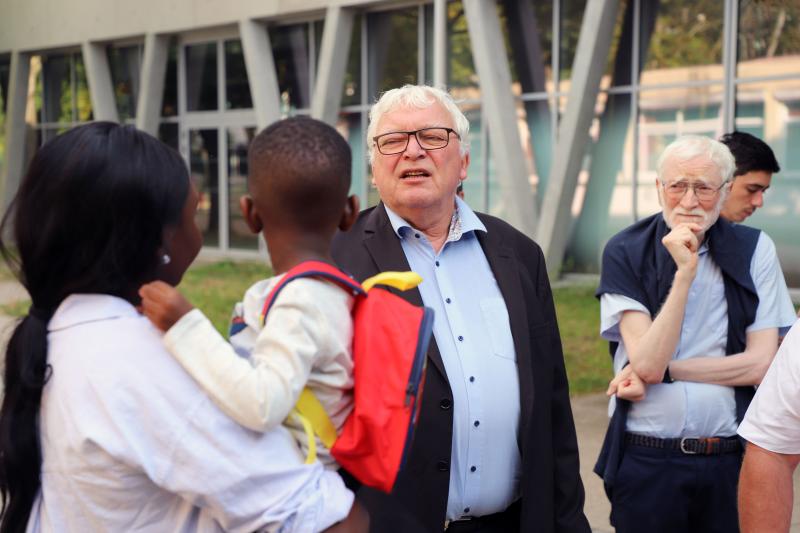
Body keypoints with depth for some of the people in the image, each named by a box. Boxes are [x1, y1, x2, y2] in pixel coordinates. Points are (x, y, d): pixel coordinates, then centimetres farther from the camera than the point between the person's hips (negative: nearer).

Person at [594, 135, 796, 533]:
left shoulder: (754, 250, -1)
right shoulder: (625, 252, -6)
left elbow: (761, 364, -6)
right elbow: (647, 363, -15)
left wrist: (661, 370, -12)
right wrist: (685, 273, -20)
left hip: (731, 459, 2)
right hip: (645, 460, -1)